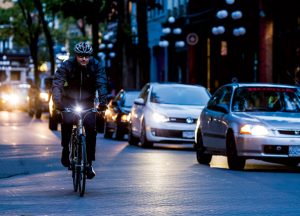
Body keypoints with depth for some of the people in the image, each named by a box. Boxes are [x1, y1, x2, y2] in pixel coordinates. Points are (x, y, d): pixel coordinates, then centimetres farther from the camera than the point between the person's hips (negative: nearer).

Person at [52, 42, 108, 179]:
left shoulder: (96, 66, -15)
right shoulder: (67, 65, -17)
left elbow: (102, 84, -25)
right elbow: (57, 84, -25)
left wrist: (102, 101, -41)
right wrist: (57, 101, -41)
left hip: (87, 102, 1)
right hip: (69, 101, -1)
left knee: (91, 128, -14)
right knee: (67, 121, -28)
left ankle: (89, 163, -5)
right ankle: (66, 150, -7)